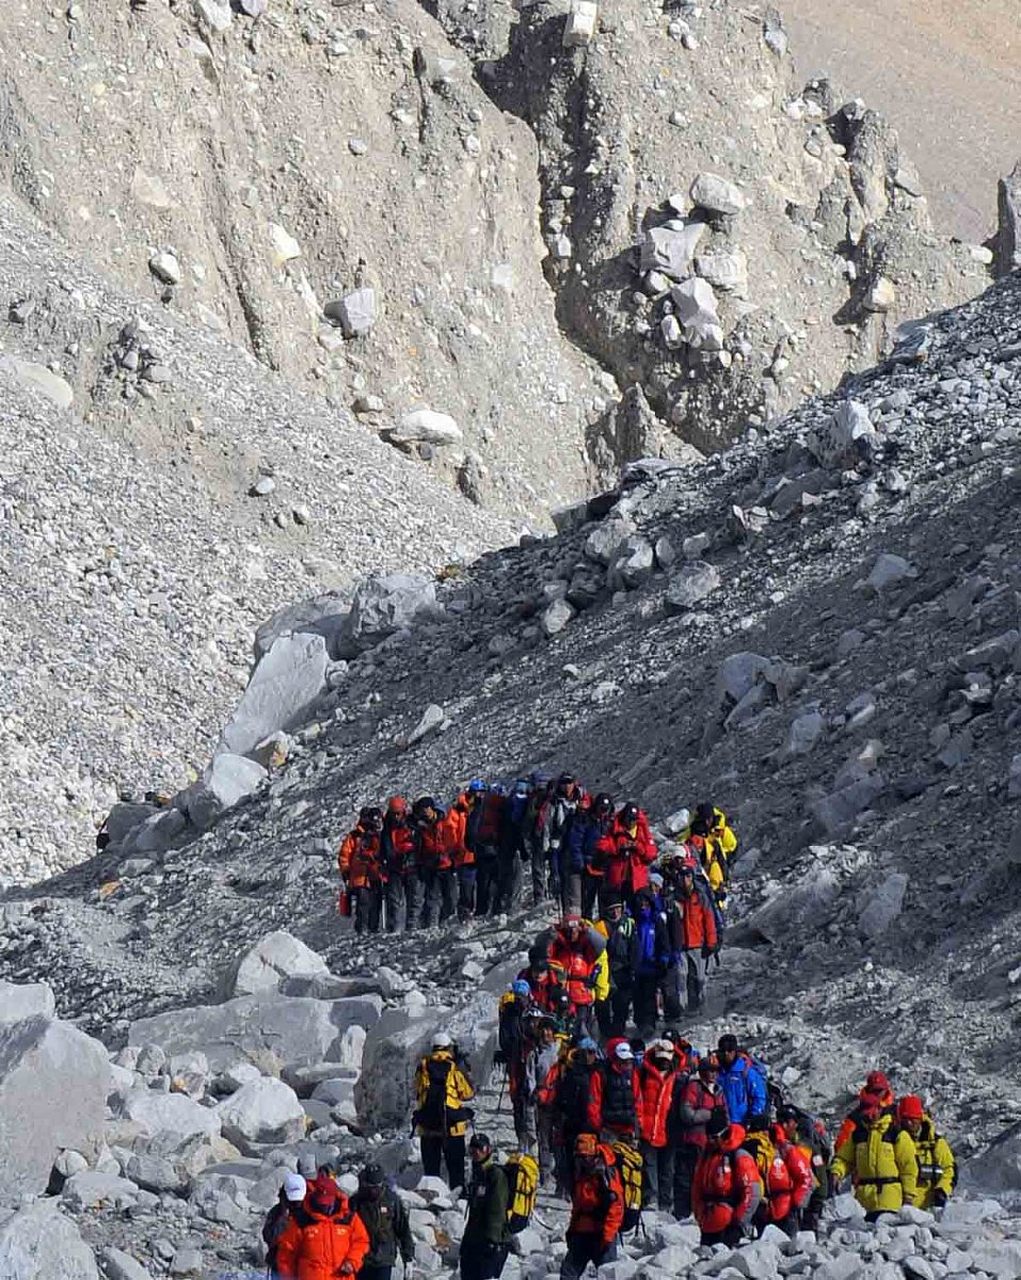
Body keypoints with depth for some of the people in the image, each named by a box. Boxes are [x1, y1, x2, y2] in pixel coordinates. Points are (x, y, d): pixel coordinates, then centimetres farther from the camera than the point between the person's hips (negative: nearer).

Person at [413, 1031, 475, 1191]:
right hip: (452, 1124, -2)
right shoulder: (455, 1067, -7)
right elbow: (468, 1093, -1)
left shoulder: (423, 1067, 1)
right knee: (455, 1165, 5)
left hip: (427, 1124, 2)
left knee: (430, 1164, 10)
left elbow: (417, 1093, 12)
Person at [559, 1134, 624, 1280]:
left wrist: (608, 1235, -21)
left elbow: (615, 1206, -17)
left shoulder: (606, 1174, -11)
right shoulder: (580, 1174, 16)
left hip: (601, 1234, -8)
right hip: (581, 1233, 8)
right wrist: (571, 1229, 20)